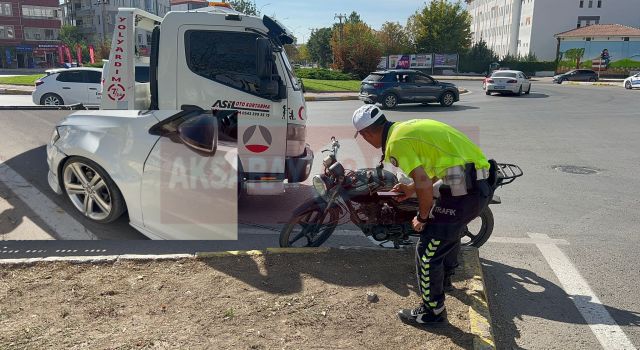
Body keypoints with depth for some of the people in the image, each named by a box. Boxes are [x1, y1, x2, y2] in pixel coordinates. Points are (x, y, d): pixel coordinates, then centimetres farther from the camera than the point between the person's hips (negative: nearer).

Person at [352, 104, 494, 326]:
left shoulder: (396, 143, -12)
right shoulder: (407, 127, 17)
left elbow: (424, 185, -21)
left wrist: (422, 218, -5)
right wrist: (412, 188, 30)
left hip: (464, 189, -10)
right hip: (482, 182, 10)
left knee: (427, 251, 1)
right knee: (451, 230, 33)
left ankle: (433, 311, 15)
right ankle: (445, 276, 56)